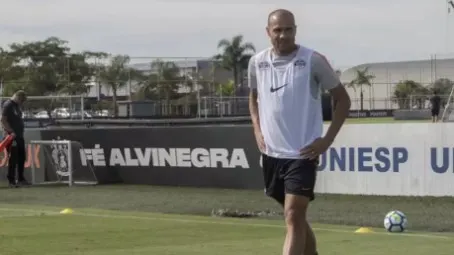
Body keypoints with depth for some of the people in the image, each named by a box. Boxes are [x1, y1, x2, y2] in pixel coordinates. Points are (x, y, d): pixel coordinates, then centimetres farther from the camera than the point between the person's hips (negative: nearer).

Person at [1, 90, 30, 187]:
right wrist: (10, 132, -23)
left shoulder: (17, 105, 16)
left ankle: (21, 179, 23)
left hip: (19, 136, 9)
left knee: (21, 157, 13)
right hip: (12, 136, -9)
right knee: (13, 158, -7)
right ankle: (11, 180, -2)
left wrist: (20, 133, 14)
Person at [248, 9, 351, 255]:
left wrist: (327, 140, -8)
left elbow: (343, 99, -1)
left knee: (294, 217, -14)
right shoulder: (257, 62, 3)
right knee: (295, 217, 16)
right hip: (271, 153, 5)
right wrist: (258, 131, 9)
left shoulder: (313, 60, -10)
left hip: (302, 154, -5)